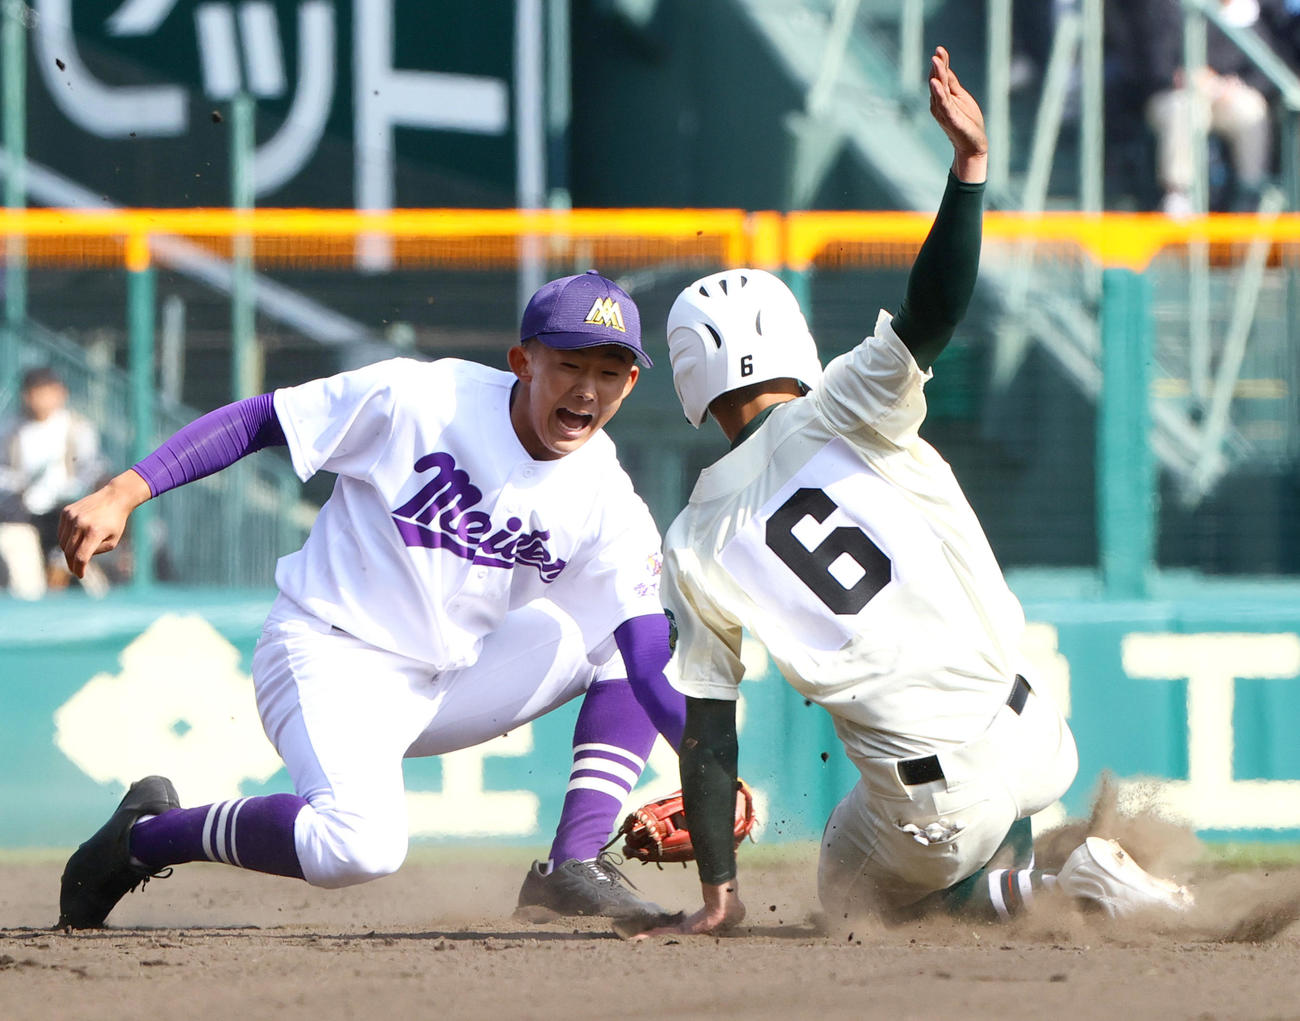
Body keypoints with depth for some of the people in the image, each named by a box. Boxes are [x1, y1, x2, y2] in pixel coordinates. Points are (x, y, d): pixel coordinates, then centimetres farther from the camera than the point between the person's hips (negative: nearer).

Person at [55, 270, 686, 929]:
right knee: (361, 845, -33)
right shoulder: (416, 399, -15)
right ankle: (146, 835, -9)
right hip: (333, 654, -6)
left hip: (448, 688, 6)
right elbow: (257, 420, -10)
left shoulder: (607, 504, -5)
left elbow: (654, 672, -12)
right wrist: (124, 494, -20)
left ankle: (572, 868, -7)